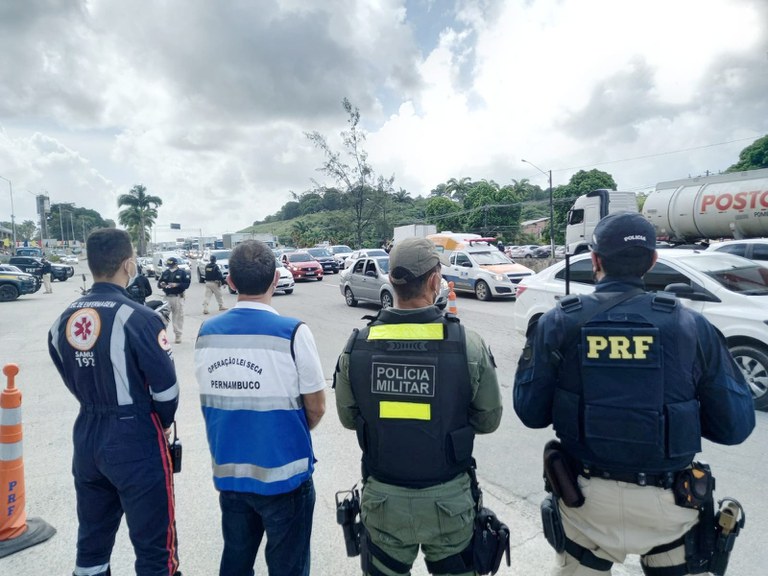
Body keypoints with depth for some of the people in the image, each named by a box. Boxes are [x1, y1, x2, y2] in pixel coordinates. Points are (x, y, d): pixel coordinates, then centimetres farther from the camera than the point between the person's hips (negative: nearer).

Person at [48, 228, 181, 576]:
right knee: (154, 547, 8)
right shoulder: (138, 318, -19)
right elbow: (166, 389, -17)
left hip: (86, 436, 7)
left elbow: (73, 382, 8)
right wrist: (162, 424, 2)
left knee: (92, 540, 24)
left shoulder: (63, 320, 1)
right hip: (135, 440, -7)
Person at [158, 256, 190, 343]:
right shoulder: (165, 272, 10)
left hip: (178, 297, -3)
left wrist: (177, 285, -20)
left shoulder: (182, 273, -1)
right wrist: (161, 284, -12)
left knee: (178, 316, 0)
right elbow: (159, 283, 11)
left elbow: (187, 284, -7)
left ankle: (178, 335, 8)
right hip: (167, 297, 3)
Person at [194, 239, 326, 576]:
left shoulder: (206, 332, -5)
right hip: (283, 474, -4)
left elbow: (210, 399, 7)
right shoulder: (292, 333, -19)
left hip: (228, 473, 5)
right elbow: (316, 408, -9)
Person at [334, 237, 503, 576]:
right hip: (448, 498, -1)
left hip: (382, 498, 2)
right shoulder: (469, 346, -19)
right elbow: (488, 421, -6)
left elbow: (348, 418, 0)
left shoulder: (356, 345, -14)